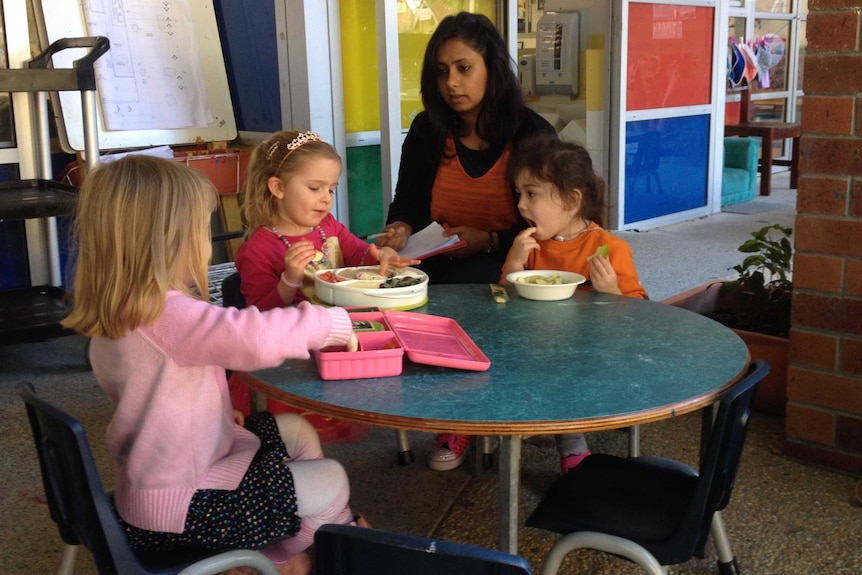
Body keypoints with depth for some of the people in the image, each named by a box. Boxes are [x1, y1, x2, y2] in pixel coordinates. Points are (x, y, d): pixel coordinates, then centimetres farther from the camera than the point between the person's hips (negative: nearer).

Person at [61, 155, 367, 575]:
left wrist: (219, 408, 9)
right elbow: (256, 337, -39)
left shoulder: (117, 310, 1)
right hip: (175, 505, -10)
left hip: (156, 474, 10)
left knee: (297, 433, 19)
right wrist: (332, 322, -22)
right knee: (330, 483, 1)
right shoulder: (166, 315, -30)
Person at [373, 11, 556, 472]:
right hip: (441, 265, 3)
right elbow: (406, 203, 11)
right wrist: (400, 230, -14)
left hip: (507, 265, -3)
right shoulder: (427, 131, 3)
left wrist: (489, 240, -21)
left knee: (465, 286, -35)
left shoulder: (531, 134, -6)